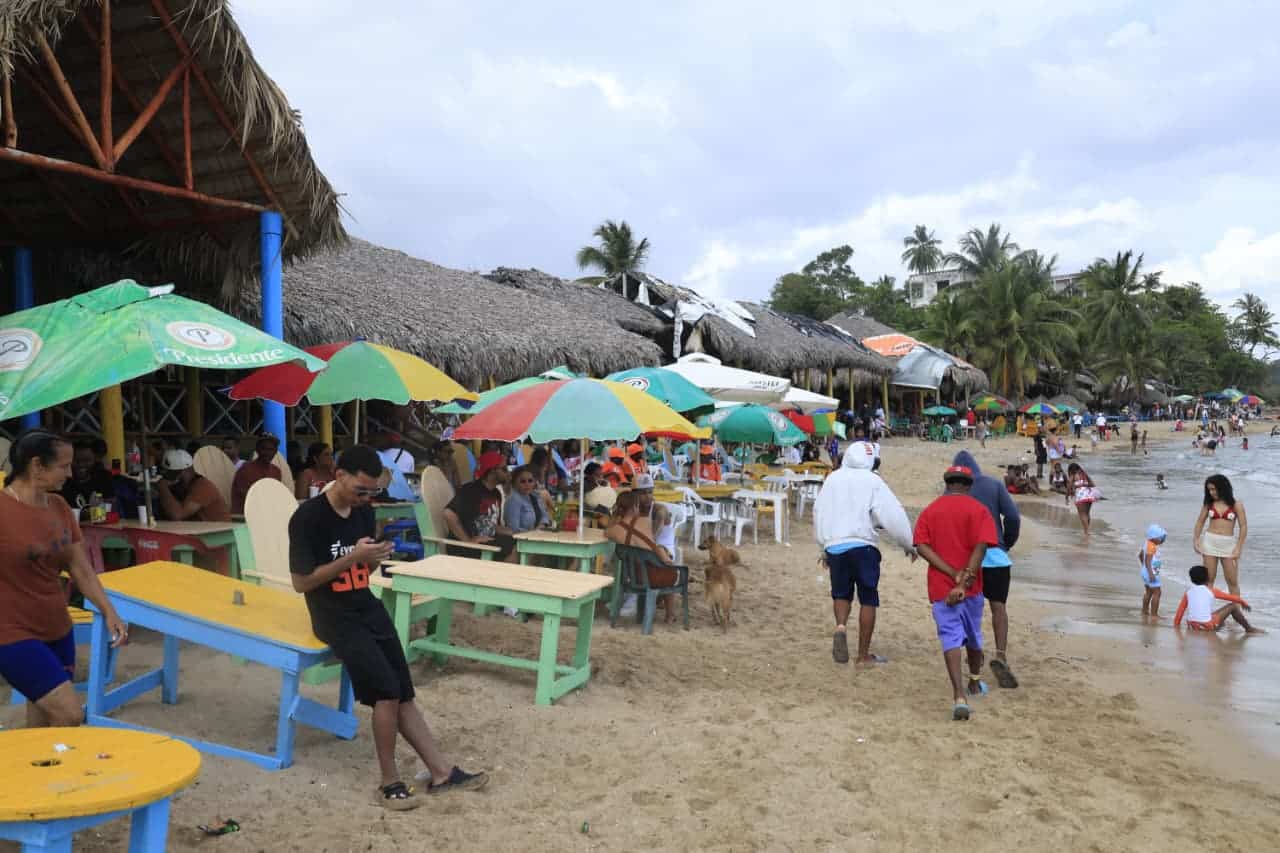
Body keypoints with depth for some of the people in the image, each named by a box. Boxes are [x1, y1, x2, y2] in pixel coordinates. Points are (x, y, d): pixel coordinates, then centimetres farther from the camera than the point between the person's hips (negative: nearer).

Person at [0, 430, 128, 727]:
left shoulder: (59, 507, 4)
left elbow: (82, 570, 8)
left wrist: (109, 612, -1)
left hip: (57, 631, 7)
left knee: (44, 726, 14)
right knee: (70, 715, -12)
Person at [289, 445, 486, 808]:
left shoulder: (364, 512, 8)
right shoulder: (308, 518, -13)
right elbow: (301, 582, -14)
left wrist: (375, 558, -7)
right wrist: (351, 558, -20)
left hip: (368, 607, 7)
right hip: (334, 615, -7)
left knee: (404, 693, 2)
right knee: (387, 689, -19)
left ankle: (441, 771, 4)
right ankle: (389, 781, -4)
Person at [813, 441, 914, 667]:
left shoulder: (832, 479, 8)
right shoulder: (872, 482, -5)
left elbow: (819, 513, 15)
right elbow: (893, 516, -7)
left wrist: (824, 546, 27)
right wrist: (907, 544, 6)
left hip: (834, 545, 4)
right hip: (863, 546, -3)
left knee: (841, 593, 19)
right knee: (868, 599, 6)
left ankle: (841, 626, -9)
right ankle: (864, 654, 9)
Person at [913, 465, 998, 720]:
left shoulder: (929, 511, 5)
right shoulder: (978, 509, -2)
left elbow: (922, 547, -8)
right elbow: (980, 547, -15)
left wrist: (953, 574, -13)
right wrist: (963, 582, -18)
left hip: (940, 588, 0)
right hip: (972, 587, 0)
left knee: (951, 639, -4)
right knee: (973, 636, 21)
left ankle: (960, 696, -20)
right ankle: (975, 682, 42)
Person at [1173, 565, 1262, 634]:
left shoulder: (1188, 591, 9)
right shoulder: (1211, 591, 4)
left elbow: (1180, 610, 7)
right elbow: (1231, 597, 16)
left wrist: (1176, 626, 14)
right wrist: (1243, 602, 34)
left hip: (1192, 626, 4)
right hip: (1207, 626, -4)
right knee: (1233, 606, 11)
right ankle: (1249, 629, 21)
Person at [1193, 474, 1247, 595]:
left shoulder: (1236, 504, -3)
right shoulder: (1208, 503, 5)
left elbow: (1243, 527, -4)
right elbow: (1200, 522, 13)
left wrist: (1238, 548, -9)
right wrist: (1196, 540, 3)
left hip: (1228, 544, -2)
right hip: (1209, 541, 2)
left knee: (1232, 581, 2)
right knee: (1209, 578, 5)